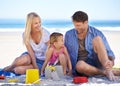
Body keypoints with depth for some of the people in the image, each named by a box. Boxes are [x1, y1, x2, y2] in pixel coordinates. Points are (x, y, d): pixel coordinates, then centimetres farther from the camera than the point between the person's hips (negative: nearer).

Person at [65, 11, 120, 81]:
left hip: (96, 63, 0)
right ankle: (105, 72, -21)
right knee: (80, 65, -39)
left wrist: (111, 61, -22)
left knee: (97, 39, -25)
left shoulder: (96, 33, 1)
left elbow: (108, 51, 0)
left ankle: (108, 70, -36)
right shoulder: (69, 35, 7)